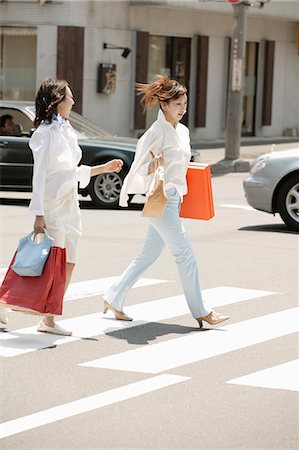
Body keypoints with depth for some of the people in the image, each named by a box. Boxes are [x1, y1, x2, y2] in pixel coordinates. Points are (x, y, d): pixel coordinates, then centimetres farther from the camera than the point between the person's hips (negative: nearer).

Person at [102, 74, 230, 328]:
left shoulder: (183, 131, 13)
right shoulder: (157, 132, -13)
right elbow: (140, 166, -14)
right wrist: (153, 165, -33)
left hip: (174, 199, 9)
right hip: (161, 199, -9)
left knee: (149, 255, 12)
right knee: (185, 254, -5)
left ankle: (114, 299, 21)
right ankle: (200, 311, 1)